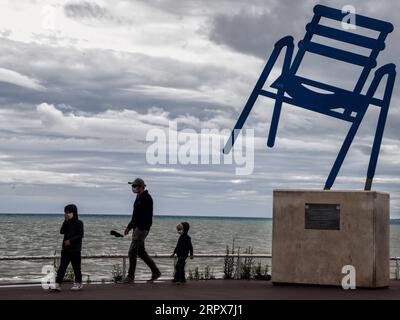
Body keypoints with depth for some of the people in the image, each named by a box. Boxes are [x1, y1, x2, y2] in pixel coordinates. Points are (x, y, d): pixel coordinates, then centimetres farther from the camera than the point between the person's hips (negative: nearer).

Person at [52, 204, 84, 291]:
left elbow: (80, 235, -13)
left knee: (76, 267, 5)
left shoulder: (78, 223, -6)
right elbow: (62, 231, -3)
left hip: (75, 249, -5)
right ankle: (57, 284, -6)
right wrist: (66, 221, -8)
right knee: (62, 266, -2)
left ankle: (78, 283, 19)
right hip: (66, 248, 5)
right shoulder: (67, 223, 11)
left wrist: (70, 241, -19)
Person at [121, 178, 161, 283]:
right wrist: (129, 227, 23)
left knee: (132, 252, -7)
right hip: (137, 228, 10)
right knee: (141, 252, 13)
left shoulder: (146, 198, -14)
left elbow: (147, 216, -21)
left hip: (142, 229, -10)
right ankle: (156, 272, 20)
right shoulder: (139, 198, 17)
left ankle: (130, 276, 0)